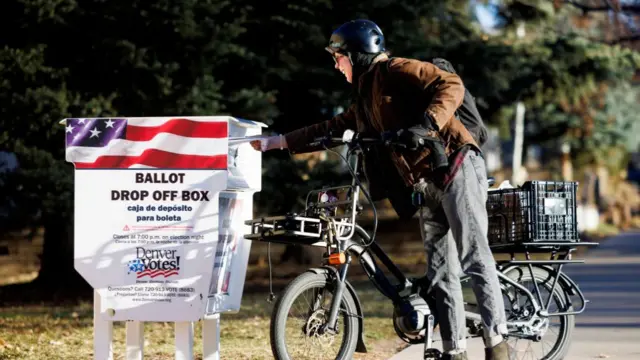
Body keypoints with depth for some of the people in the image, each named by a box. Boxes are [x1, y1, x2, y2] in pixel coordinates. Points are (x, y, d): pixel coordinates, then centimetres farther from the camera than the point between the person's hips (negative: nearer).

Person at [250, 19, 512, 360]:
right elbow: (332, 128, 30)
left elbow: (451, 85, -18)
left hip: (456, 168, -10)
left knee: (474, 258, -13)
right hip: (429, 185, 10)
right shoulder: (366, 96, 21)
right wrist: (275, 142, 30)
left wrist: (425, 126, -30)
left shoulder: (395, 71, -7)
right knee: (441, 273, 6)